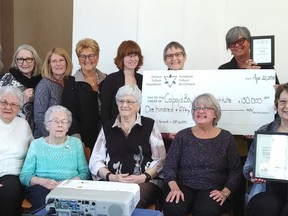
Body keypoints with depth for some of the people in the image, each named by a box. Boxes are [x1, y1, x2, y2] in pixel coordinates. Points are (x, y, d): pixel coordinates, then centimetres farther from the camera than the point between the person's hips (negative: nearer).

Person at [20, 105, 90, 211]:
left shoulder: (76, 143, 15)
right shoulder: (36, 144, 12)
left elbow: (85, 172, 8)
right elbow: (24, 175, 5)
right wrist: (42, 181, -15)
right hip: (41, 187, 0)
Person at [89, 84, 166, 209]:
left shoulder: (149, 125, 9)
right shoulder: (107, 128, 16)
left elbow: (160, 160, 4)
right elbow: (95, 161, 10)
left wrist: (143, 177, -13)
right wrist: (111, 177, -9)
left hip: (145, 181, -2)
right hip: (110, 181, 2)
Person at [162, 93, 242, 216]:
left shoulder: (226, 138, 6)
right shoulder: (183, 136, 6)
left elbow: (235, 170, 6)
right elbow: (169, 166, 2)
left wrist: (225, 192, -9)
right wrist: (174, 187, -16)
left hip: (212, 190, 0)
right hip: (183, 186, 1)